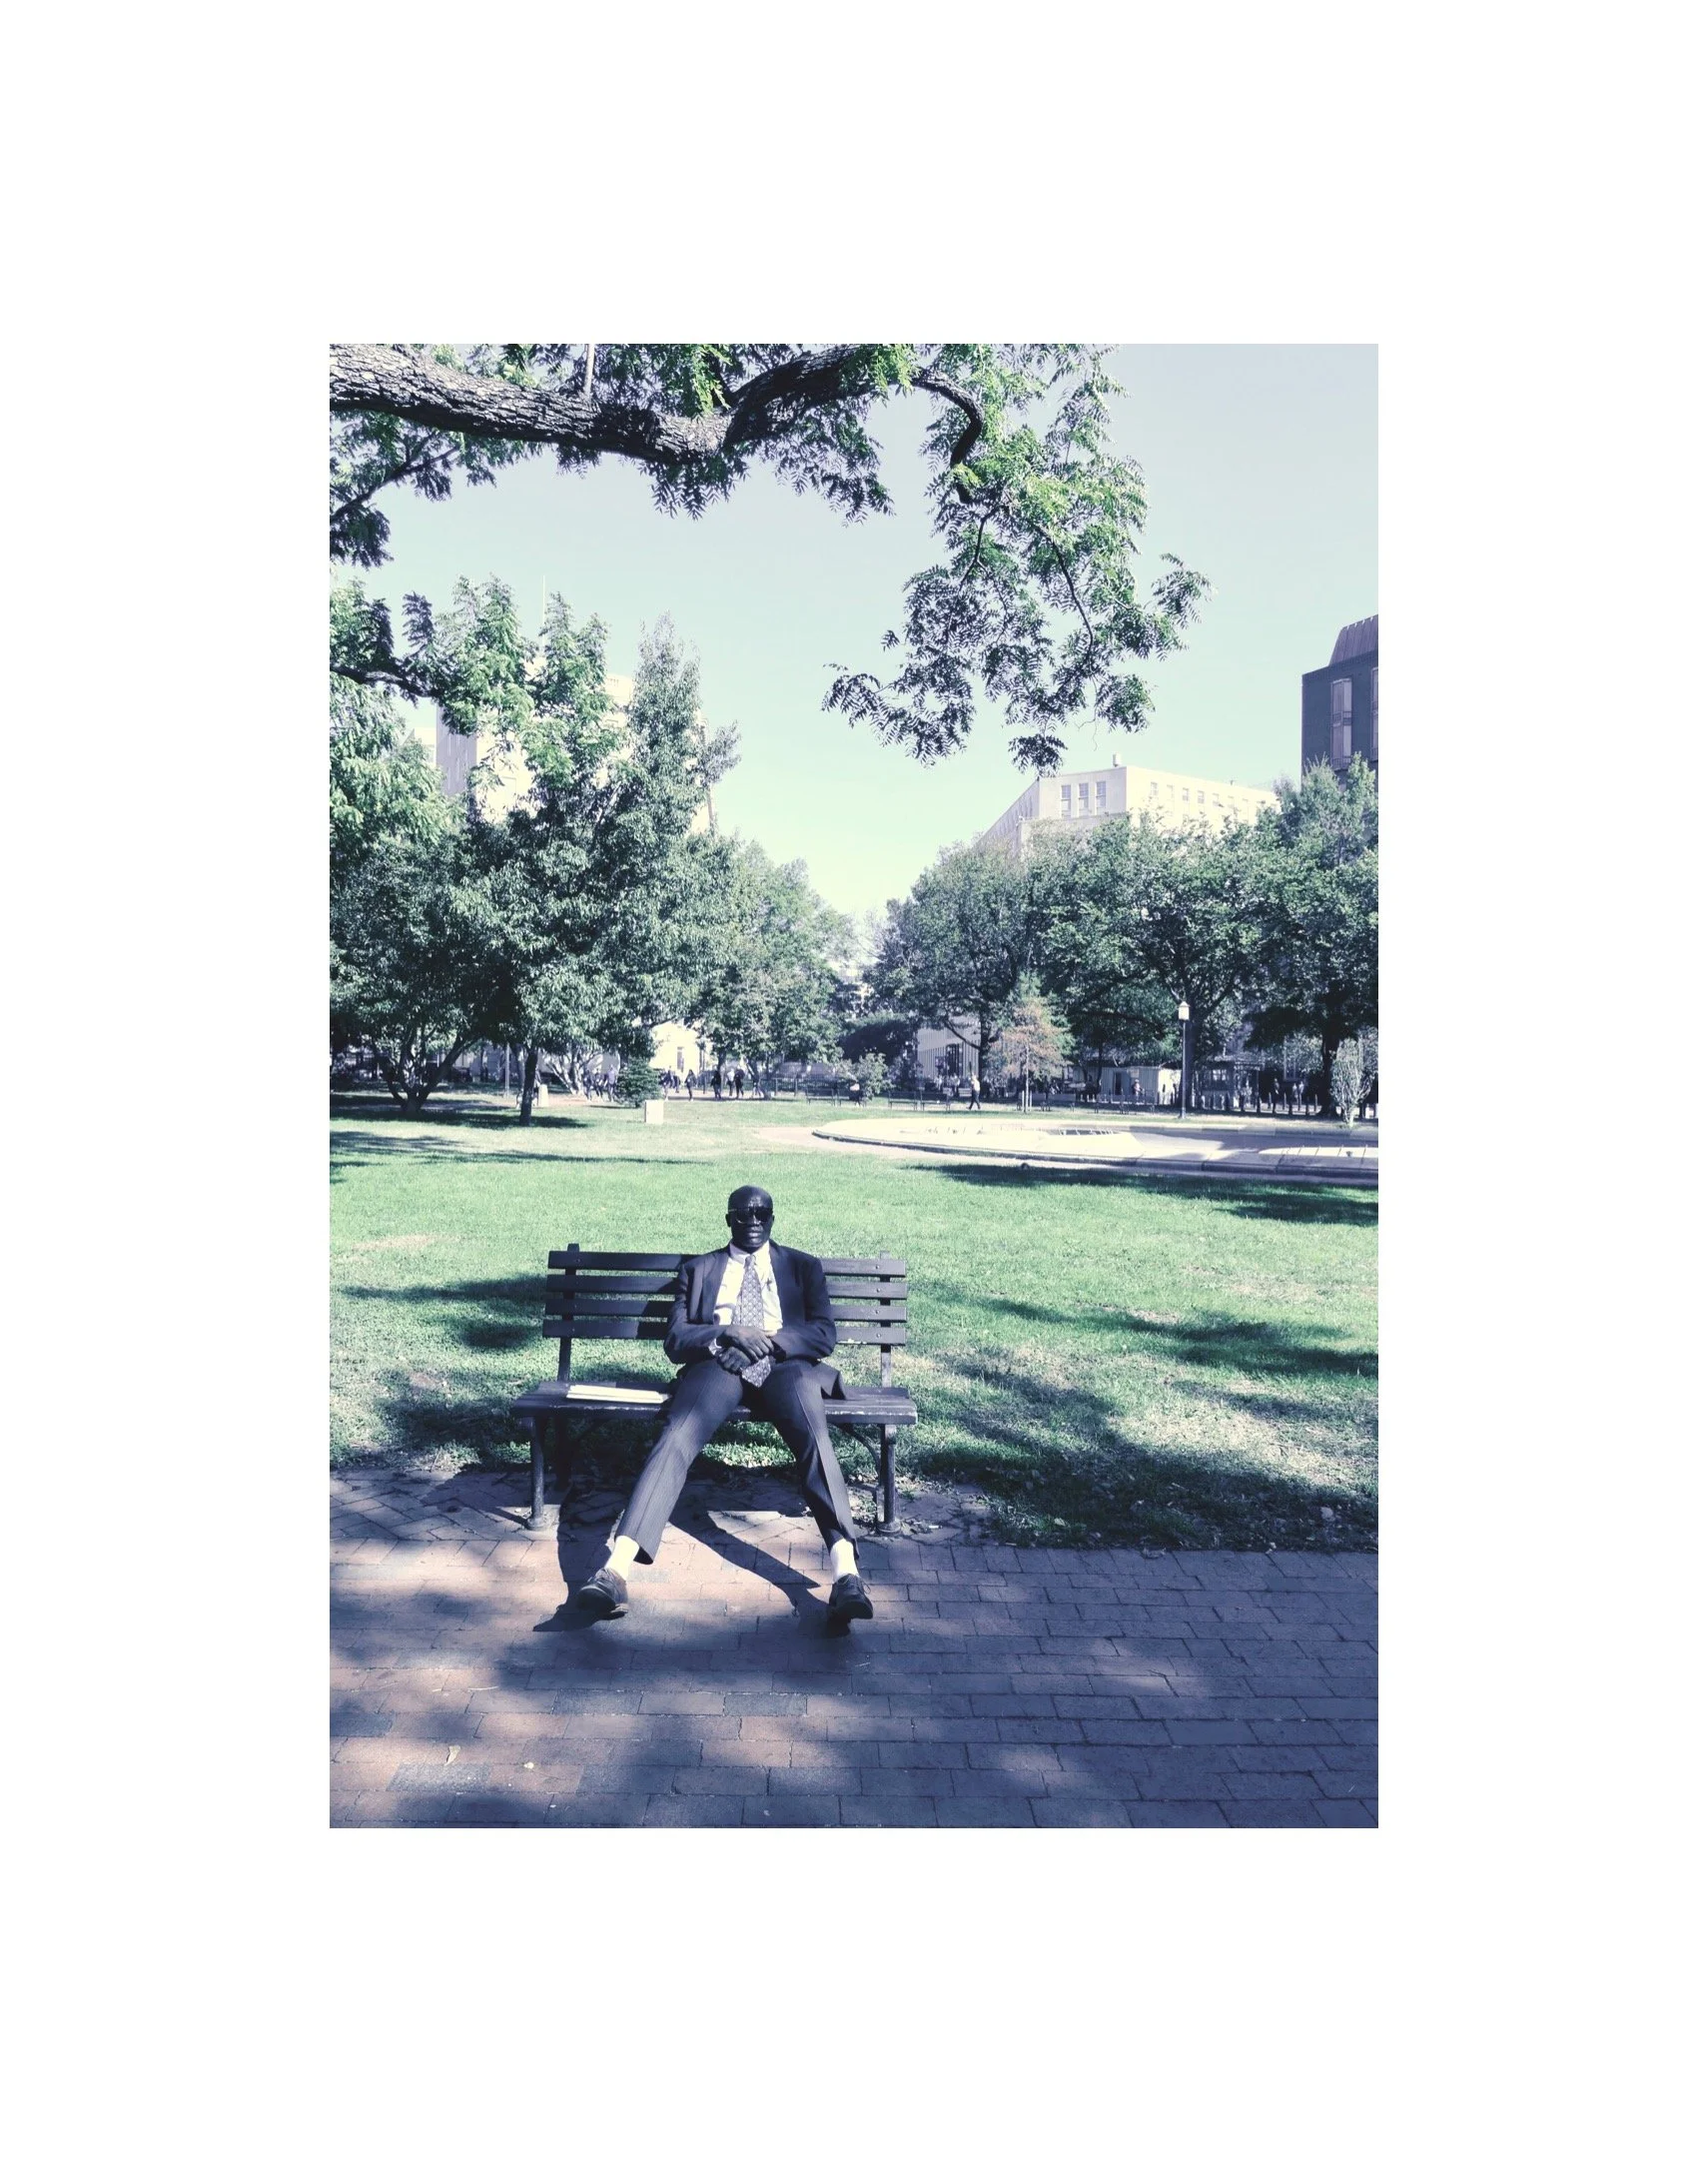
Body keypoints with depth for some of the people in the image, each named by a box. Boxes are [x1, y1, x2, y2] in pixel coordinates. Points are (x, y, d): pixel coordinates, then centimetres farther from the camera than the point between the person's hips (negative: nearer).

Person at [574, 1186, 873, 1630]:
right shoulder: (697, 1269, 25)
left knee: (815, 1438, -34)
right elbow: (674, 1340, 12)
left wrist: (767, 1340, -8)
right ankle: (614, 1568, -43)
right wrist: (727, 1333, -9)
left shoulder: (804, 1267, 24)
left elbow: (824, 1335, 10)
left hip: (784, 1366, 0)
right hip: (717, 1367, 1)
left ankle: (845, 1574, -46)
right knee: (676, 1438, -31)